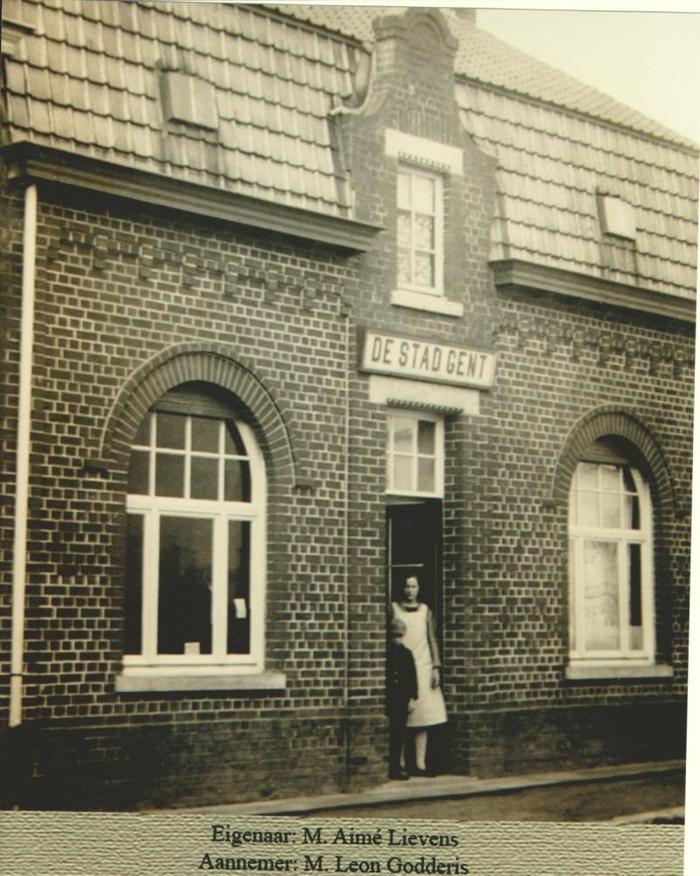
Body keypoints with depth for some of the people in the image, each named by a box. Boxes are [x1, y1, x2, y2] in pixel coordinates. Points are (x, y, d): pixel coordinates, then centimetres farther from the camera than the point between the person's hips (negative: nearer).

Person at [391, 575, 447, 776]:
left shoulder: (425, 610, 11)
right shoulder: (393, 609, 3)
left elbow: (432, 640, 11)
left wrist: (436, 668, 3)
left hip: (423, 669, 3)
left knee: (423, 715, 1)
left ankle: (420, 763, 6)